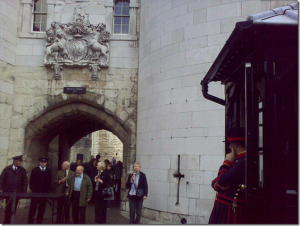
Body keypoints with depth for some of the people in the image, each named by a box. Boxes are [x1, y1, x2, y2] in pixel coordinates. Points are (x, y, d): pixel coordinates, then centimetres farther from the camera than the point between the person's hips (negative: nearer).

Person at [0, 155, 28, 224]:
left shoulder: (22, 170, 2)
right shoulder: (7, 169, 2)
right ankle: (6, 221, 13)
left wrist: (24, 192, -6)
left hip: (17, 192, 0)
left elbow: (25, 181, 1)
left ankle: (11, 221, 11)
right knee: (8, 207, 3)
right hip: (8, 192, 0)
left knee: (14, 207, 3)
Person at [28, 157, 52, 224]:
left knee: (42, 207, 4)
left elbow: (49, 181, 5)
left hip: (45, 192, 1)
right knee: (33, 207, -1)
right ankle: (30, 221, 8)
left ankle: (39, 221, 13)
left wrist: (48, 190, -2)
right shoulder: (35, 170, 3)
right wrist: (33, 189, -6)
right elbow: (31, 181, 2)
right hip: (36, 191, -1)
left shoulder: (48, 171, 6)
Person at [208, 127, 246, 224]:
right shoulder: (237, 159, 13)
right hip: (222, 207, 9)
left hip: (231, 210, -9)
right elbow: (217, 181, 14)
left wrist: (227, 161, -10)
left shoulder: (244, 161, -20)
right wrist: (217, 185, -9)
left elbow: (223, 180, -23)